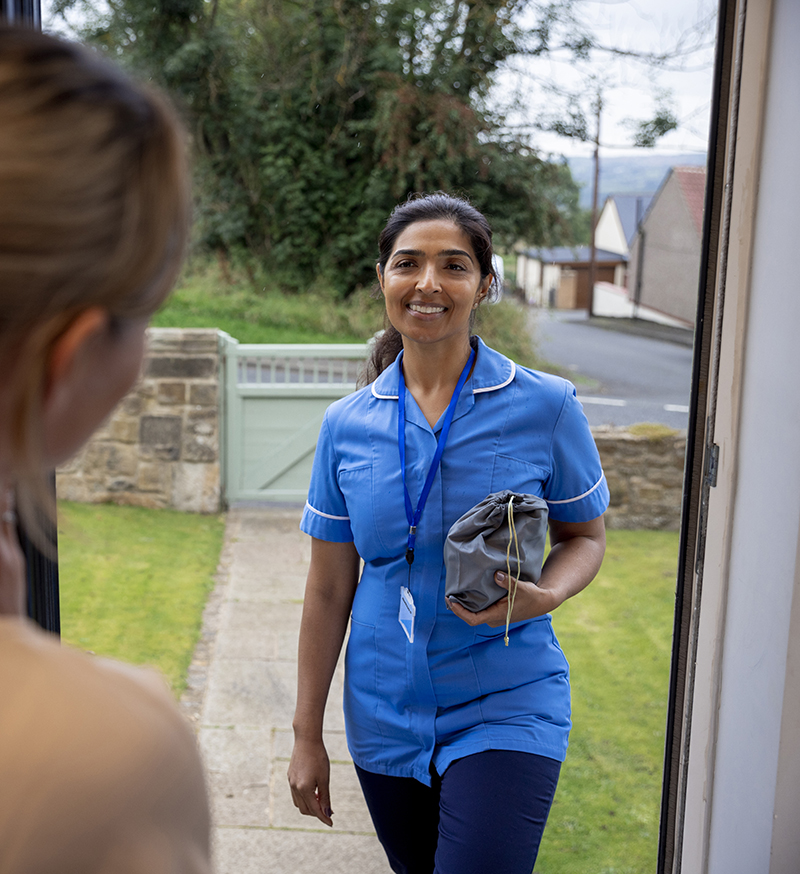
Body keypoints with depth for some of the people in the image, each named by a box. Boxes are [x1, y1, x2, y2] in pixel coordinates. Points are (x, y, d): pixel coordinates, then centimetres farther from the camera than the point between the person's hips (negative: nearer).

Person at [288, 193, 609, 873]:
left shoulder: (546, 407, -10)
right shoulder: (347, 426, -2)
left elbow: (585, 536, 3)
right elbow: (329, 589, 3)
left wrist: (544, 597, -20)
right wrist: (307, 735, 5)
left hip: (507, 710, -2)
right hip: (385, 716, 3)